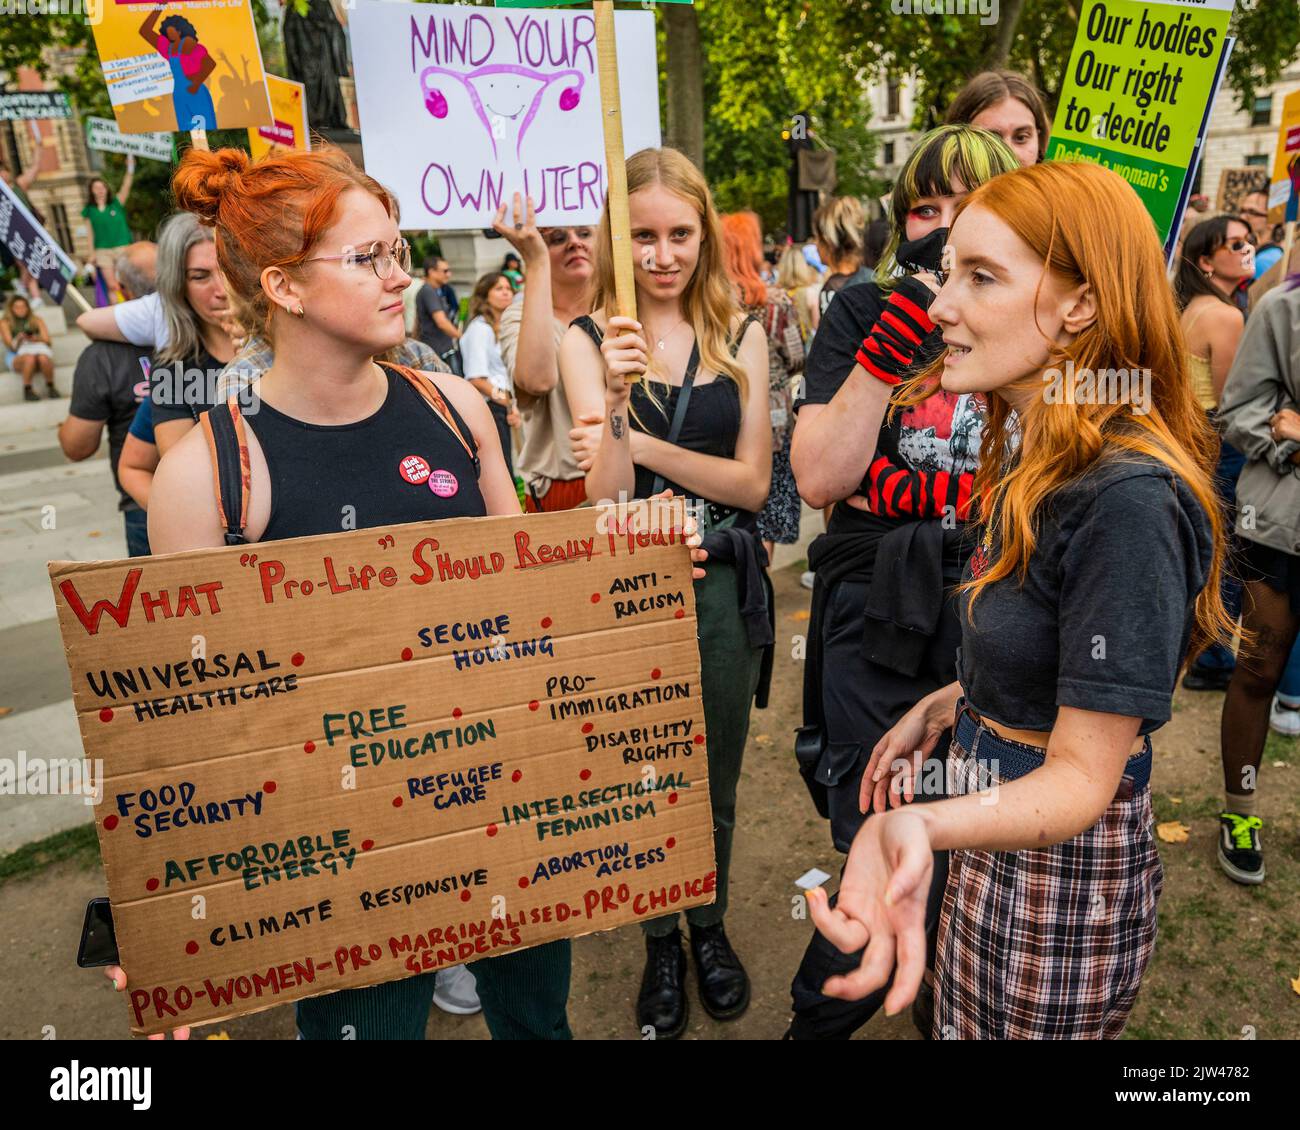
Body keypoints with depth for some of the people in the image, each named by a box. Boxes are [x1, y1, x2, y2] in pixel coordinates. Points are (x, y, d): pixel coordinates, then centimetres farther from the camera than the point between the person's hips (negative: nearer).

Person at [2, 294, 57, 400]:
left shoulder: (37, 320, 17)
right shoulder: (4, 323, 10)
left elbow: (47, 340, 6)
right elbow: (11, 345, 2)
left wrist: (36, 338, -15)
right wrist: (19, 339, -19)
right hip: (16, 357, -1)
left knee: (43, 358, -38)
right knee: (29, 358, -39)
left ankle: (51, 387, -22)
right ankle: (27, 390, -30)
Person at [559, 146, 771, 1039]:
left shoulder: (741, 337, 0)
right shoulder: (589, 342, -5)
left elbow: (753, 483, -5)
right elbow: (605, 500, -12)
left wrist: (641, 444, -15)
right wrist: (615, 402, -28)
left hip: (721, 584, 2)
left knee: (715, 781, 17)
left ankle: (710, 928, 43)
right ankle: (661, 944, 39)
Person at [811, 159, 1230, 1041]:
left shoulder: (1128, 501, -28)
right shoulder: (1035, 455, 1)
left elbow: (1083, 774, -26)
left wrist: (922, 825, -42)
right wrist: (943, 705, 9)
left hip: (1059, 865, -8)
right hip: (989, 829, 9)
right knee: (963, 1023, 27)